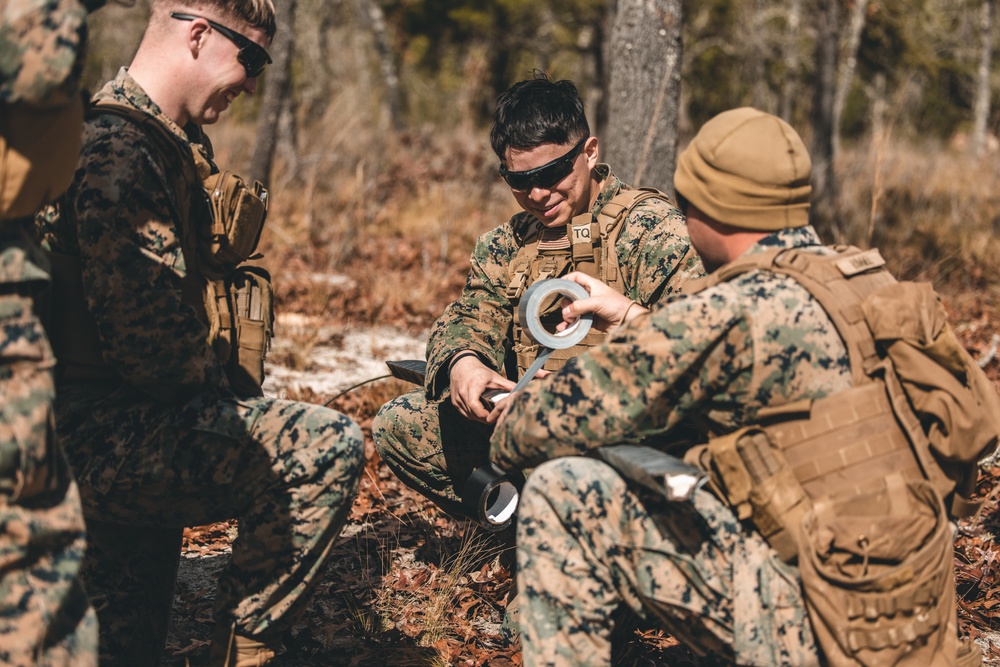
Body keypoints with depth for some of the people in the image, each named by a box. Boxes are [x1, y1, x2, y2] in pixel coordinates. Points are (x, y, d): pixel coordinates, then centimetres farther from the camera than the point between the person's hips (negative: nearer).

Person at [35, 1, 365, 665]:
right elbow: (150, 335, -26)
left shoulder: (170, 145, 18)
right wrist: (219, 399, -10)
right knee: (330, 448, -18)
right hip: (105, 433, -11)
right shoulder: (116, 153, -18)